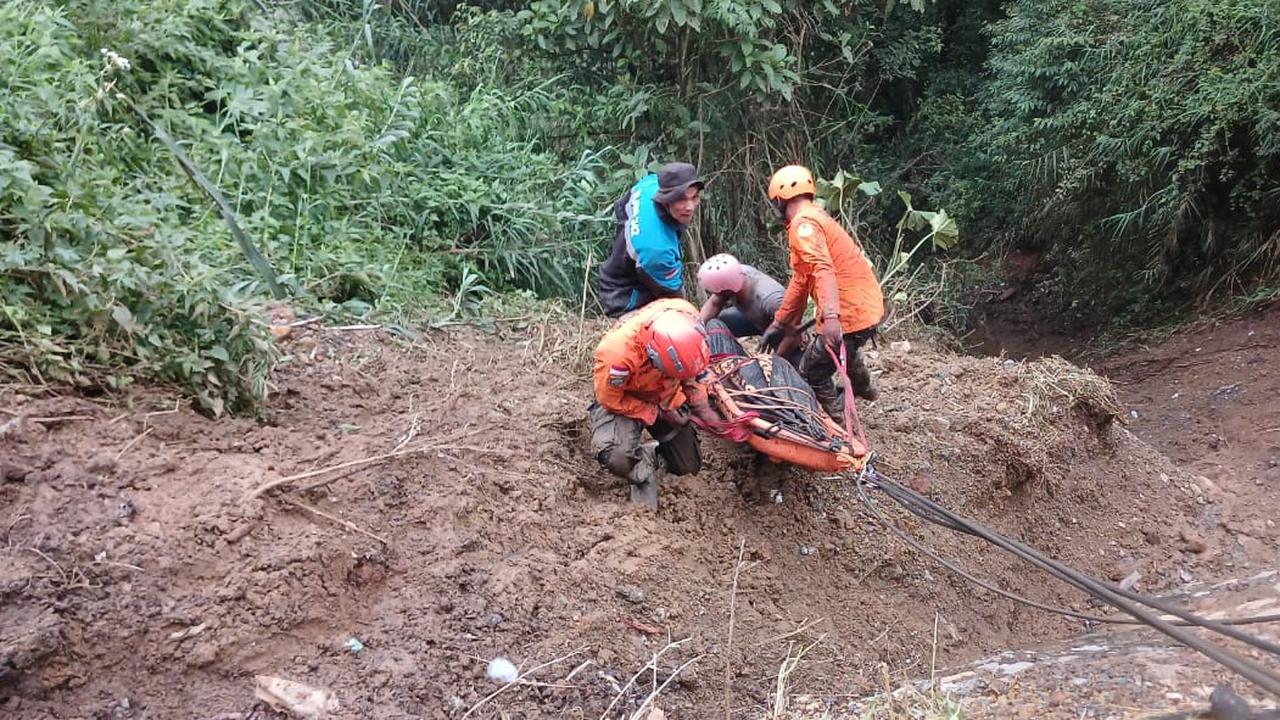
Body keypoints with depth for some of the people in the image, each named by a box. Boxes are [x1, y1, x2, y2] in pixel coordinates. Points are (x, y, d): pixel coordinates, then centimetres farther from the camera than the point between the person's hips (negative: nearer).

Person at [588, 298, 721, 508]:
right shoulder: (617, 353, -43)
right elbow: (610, 398, -22)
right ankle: (643, 470, 1)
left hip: (666, 397, 4)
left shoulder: (685, 317, -30)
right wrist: (656, 414, -19)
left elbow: (692, 367, -6)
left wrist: (701, 405, -10)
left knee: (689, 467, 8)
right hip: (624, 400, -4)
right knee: (618, 460, -31)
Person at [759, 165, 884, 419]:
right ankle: (863, 387, 66)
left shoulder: (803, 224, -14)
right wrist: (779, 324, 22)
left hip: (851, 313, -11)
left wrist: (830, 317, -43)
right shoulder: (816, 217, 17)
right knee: (846, 348, 40)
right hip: (870, 305, 11)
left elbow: (823, 270, -31)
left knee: (812, 373, 5)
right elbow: (801, 280, 19)